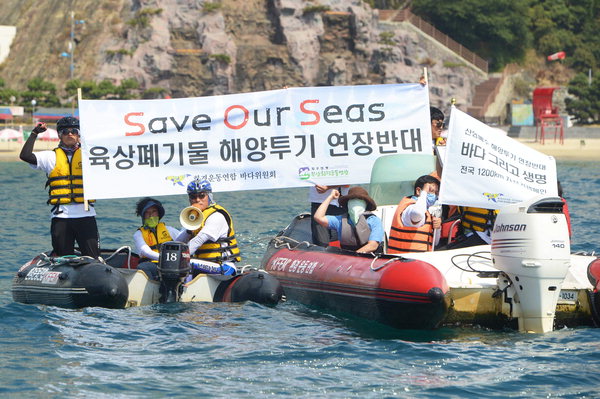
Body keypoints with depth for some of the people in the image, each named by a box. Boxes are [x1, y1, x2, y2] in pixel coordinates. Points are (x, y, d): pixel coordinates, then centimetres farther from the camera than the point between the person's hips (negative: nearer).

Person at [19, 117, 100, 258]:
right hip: (61, 214, 0)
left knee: (93, 258, -5)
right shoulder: (52, 157, 9)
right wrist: (34, 134, 1)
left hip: (85, 214, 0)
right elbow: (25, 156, -2)